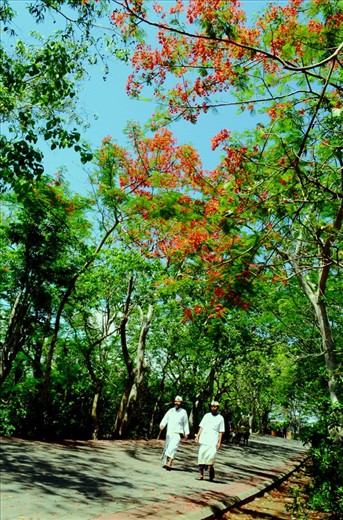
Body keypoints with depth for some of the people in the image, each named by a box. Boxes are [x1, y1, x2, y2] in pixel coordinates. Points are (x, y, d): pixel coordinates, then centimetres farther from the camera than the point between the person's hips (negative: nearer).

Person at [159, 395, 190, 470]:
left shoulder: (183, 412, 4)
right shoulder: (170, 410, 9)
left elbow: (186, 423, 10)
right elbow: (165, 419, -1)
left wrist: (186, 433, 8)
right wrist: (162, 425, -19)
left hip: (177, 433, -3)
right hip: (169, 433, 3)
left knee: (173, 447, -18)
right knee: (167, 448, 10)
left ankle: (169, 464, -25)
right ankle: (166, 462, 26)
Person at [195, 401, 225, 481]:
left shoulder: (220, 418, 6)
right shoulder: (206, 415, 12)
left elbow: (221, 432, 4)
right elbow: (201, 427, 13)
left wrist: (219, 442, -4)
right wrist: (197, 436, 3)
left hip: (213, 441, -3)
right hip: (203, 440, 3)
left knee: (211, 456, -16)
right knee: (201, 456, 2)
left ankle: (211, 469, 11)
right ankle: (201, 474, 12)